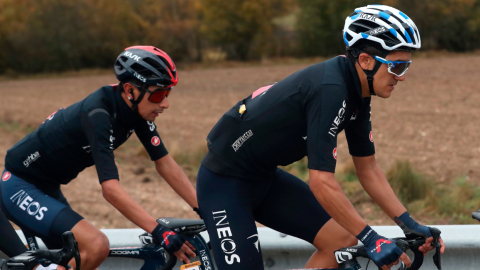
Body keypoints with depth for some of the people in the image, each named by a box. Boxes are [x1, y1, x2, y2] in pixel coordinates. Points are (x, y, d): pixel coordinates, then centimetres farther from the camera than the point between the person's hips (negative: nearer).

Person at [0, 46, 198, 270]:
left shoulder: (136, 109, -6)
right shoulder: (98, 114, -30)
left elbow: (165, 164, -1)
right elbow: (111, 189, -36)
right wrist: (159, 232, -38)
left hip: (46, 189, 10)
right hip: (19, 189, -10)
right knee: (96, 246, -26)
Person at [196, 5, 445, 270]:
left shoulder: (356, 95, -1)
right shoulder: (329, 89, -29)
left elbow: (368, 169, 8)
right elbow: (322, 182, -31)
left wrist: (410, 226, 0)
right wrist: (371, 239, -27)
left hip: (265, 178, 9)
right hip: (224, 181, -9)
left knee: (344, 239, -4)